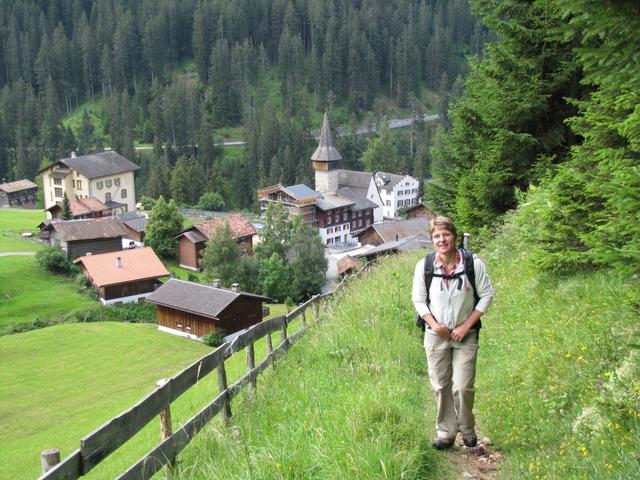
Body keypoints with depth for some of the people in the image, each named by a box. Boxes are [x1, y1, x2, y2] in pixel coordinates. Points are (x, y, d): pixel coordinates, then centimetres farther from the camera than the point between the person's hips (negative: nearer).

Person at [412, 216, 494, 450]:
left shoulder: (474, 264, -12)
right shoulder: (424, 266, -7)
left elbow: (486, 295, -3)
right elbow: (418, 299, 4)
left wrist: (466, 326, -9)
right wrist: (434, 324, -9)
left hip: (465, 335, -2)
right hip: (436, 334, 2)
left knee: (463, 386, -5)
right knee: (441, 386, 8)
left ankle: (467, 430, 21)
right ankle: (446, 433, 22)